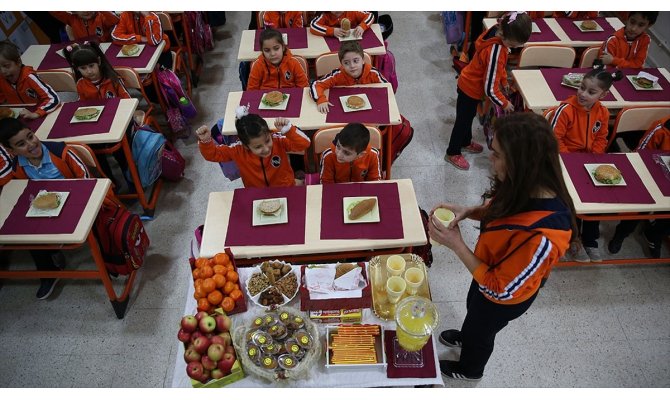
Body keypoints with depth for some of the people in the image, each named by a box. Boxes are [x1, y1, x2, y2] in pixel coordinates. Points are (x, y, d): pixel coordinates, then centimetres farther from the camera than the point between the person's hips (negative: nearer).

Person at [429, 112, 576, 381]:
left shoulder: (541, 235, -46)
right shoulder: (528, 189, -23)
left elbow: (499, 289, -32)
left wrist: (456, 244, -31)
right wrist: (467, 211, -19)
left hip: (504, 298, -6)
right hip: (491, 274, 6)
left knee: (480, 330, 26)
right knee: (474, 309, 35)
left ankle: (469, 369, 60)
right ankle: (467, 336, 69)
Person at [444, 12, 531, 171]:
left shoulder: (497, 31, -13)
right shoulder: (496, 52, -37)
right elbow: (490, 89, -29)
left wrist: (504, 80, 8)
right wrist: (504, 103, -15)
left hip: (469, 84, 8)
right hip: (470, 89, -8)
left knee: (469, 117, 26)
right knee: (463, 121, 10)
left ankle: (466, 142, 48)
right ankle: (452, 153, 28)